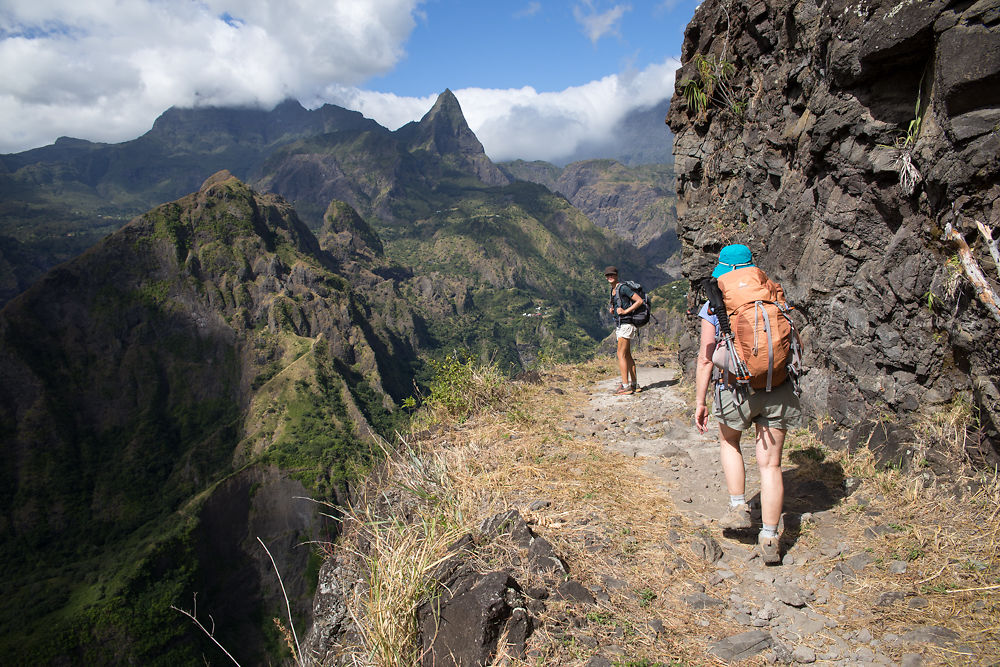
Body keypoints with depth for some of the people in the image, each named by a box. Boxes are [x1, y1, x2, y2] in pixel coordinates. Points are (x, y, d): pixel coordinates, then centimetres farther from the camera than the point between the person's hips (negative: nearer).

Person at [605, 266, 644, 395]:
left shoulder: (623, 288, -12)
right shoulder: (613, 290, 15)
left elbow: (639, 301, -15)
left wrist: (625, 311, -18)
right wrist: (612, 310, 7)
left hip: (626, 324, -10)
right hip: (619, 325, 10)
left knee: (621, 355, -11)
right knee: (627, 355, 11)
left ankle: (626, 386, -10)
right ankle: (634, 384, 16)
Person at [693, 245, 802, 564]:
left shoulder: (713, 307, -2)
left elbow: (705, 359, -5)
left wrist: (700, 402, 0)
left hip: (737, 390, -2)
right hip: (779, 390, 2)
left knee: (729, 442, 27)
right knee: (770, 464, 8)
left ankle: (739, 509, 20)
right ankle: (768, 540, 10)